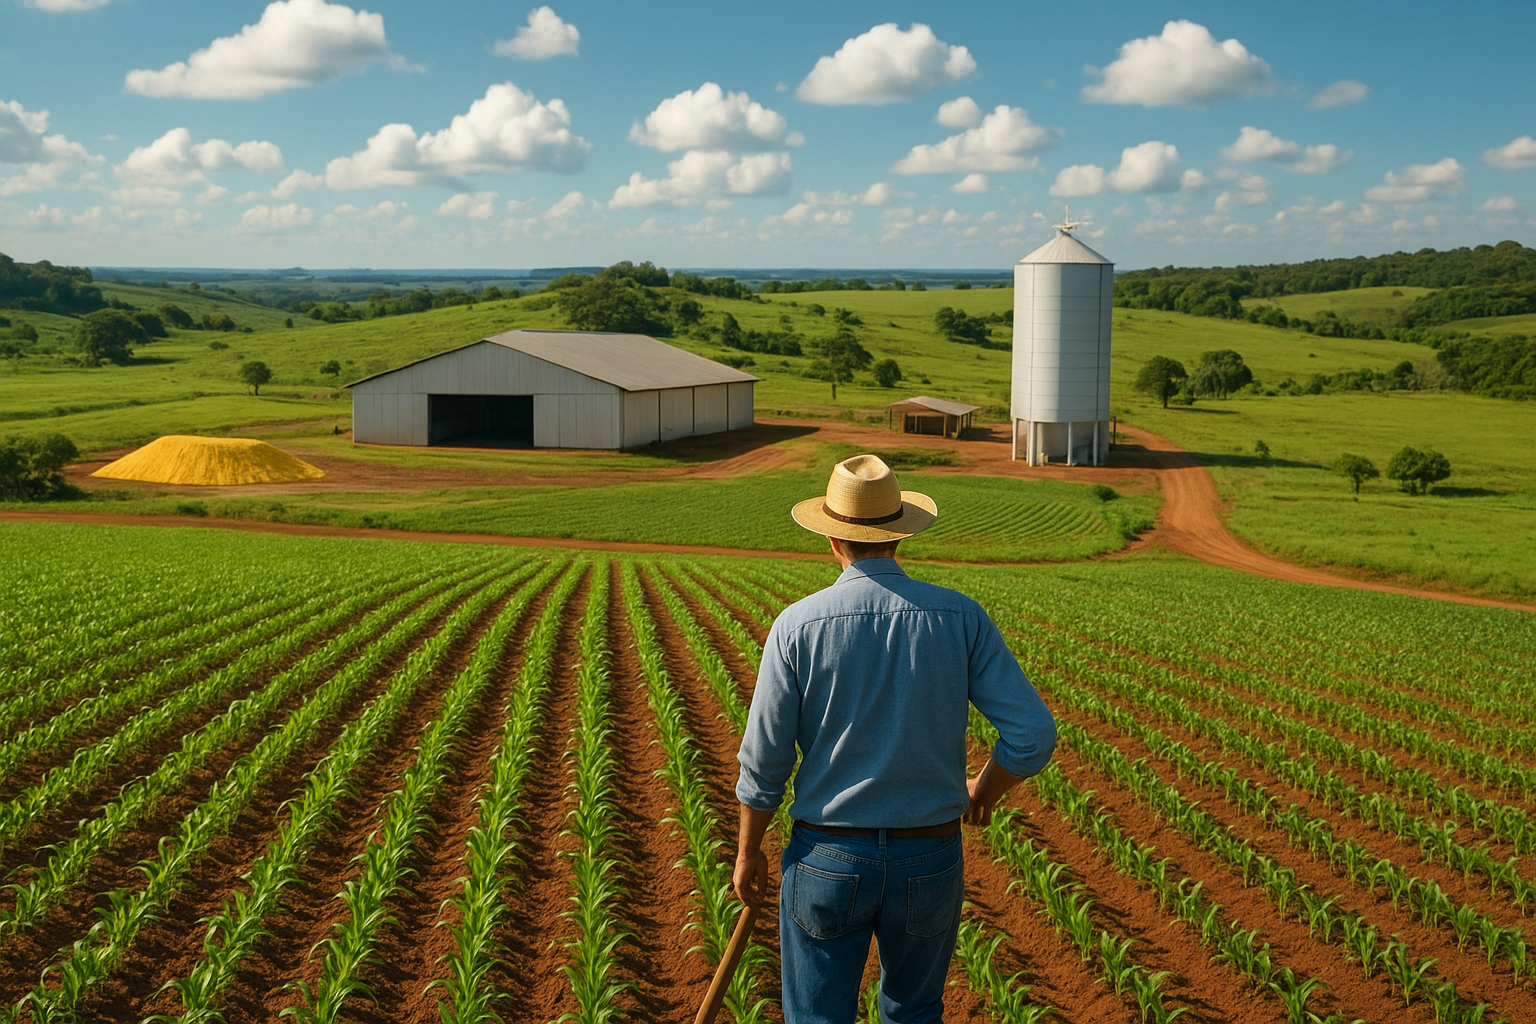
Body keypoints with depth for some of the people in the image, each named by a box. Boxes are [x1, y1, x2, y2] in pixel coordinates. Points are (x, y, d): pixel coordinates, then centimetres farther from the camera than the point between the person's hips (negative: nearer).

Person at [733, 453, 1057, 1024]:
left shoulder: (797, 626, -12)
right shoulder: (962, 618, -8)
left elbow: (764, 762, -8)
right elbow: (1033, 736, -11)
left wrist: (748, 853, 8)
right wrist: (983, 792, 10)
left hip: (827, 861, -2)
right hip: (930, 864, 2)